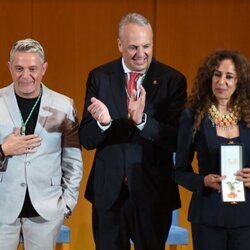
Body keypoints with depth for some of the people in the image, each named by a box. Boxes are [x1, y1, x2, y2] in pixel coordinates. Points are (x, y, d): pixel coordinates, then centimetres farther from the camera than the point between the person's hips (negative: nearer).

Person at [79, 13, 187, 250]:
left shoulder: (172, 80, -5)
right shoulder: (99, 77, 0)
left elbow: (177, 140, -12)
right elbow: (86, 140, -2)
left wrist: (142, 120, -29)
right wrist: (102, 123, -25)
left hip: (152, 192, -1)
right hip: (108, 192, 2)